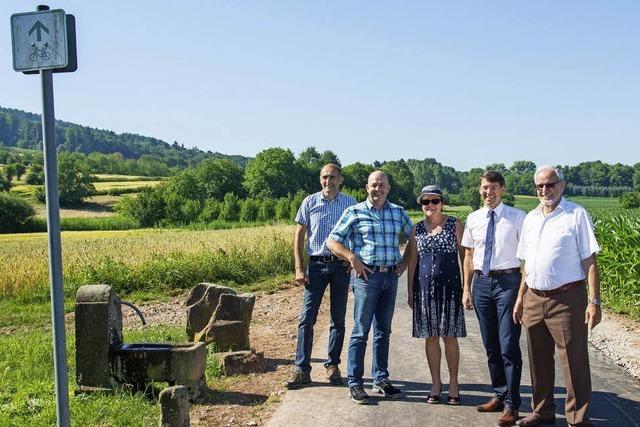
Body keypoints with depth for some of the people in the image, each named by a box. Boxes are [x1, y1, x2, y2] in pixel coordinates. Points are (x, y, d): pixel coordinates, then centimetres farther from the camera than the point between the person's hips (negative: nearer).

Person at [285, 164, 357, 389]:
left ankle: (333, 366, 20)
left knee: (338, 319, 8)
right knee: (307, 318, -4)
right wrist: (299, 268, -3)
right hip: (316, 265, -1)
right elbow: (299, 236, 4)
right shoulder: (310, 202, 3)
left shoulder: (350, 203, 4)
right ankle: (302, 369, 1)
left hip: (342, 266, 1)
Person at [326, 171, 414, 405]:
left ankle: (381, 380, 22)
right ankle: (355, 383, 7)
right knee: (361, 331, -1)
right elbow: (332, 241, -3)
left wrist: (405, 261, 10)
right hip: (366, 275, -4)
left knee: (383, 331, 12)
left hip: (391, 276, 4)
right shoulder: (354, 212, -2)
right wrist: (352, 258, -14)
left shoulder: (398, 212, 10)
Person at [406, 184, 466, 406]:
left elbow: (464, 255, 2)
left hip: (449, 286, -2)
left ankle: (453, 383, 15)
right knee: (430, 337, 7)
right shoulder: (417, 229, 8)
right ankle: (436, 383, 19)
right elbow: (412, 261, 10)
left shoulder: (454, 225, 2)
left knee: (450, 336, 2)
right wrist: (410, 291, 7)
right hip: (425, 286, 2)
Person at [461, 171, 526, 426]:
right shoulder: (473, 219, 8)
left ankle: (511, 405, 7)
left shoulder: (517, 218, -5)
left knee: (509, 346, -4)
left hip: (508, 282, -5)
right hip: (481, 282, 5)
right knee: (490, 345, 14)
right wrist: (467, 288, 11)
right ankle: (499, 395, 28)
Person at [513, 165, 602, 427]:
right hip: (534, 298, 6)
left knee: (574, 362, 0)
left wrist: (594, 301, -14)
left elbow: (589, 261, -9)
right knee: (539, 360, 16)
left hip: (566, 299, -6)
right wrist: (520, 297, 15)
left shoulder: (576, 215, -6)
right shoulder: (530, 219, 12)